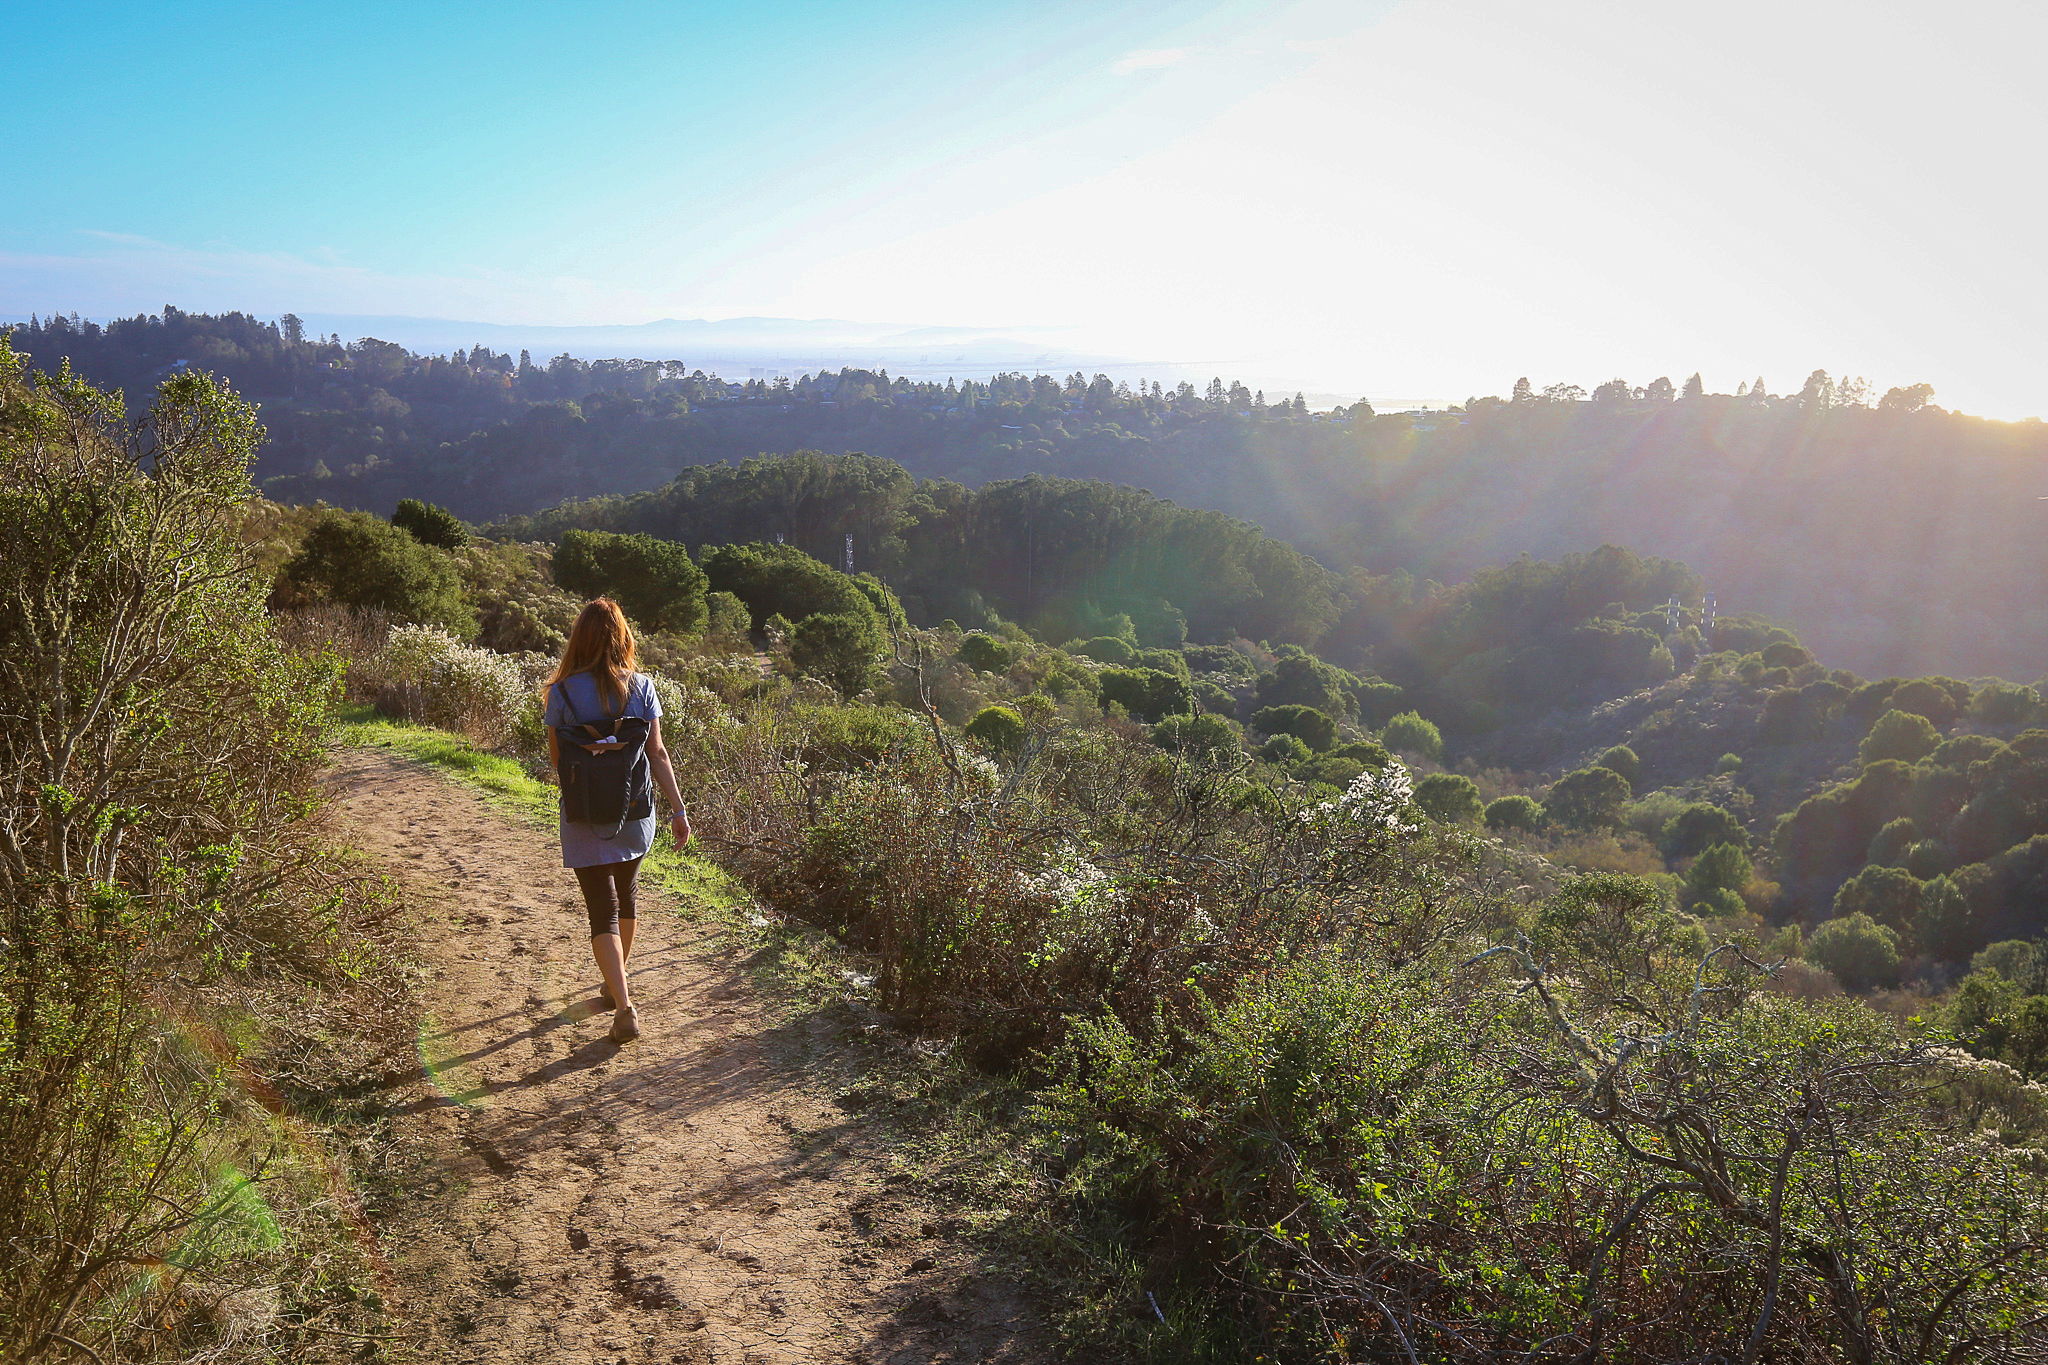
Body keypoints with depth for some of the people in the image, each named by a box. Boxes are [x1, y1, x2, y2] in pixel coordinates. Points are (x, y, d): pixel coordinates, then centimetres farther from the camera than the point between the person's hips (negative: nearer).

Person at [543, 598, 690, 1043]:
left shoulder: (563, 692, -9)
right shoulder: (640, 686, -4)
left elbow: (556, 760, -1)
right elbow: (658, 754, -5)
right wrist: (679, 809, -1)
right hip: (636, 815, 3)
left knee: (603, 912, -1)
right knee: (624, 897, 22)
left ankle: (624, 1007, -12)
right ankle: (616, 984, 39)